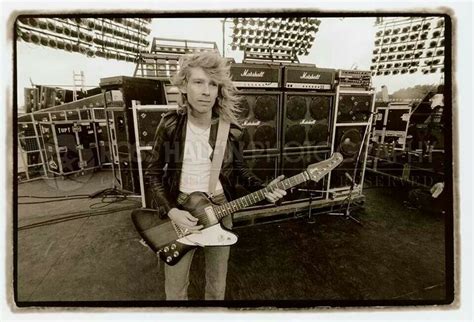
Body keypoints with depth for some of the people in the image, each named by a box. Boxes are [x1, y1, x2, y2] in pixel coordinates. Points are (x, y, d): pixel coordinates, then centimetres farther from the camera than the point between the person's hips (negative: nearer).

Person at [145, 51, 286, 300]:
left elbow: (238, 170, 5)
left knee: (217, 284, 19)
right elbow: (154, 172, -3)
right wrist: (170, 211, -15)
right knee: (175, 287, 16)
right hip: (181, 209, -1)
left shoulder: (230, 128, -7)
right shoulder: (170, 124, -11)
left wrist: (263, 189, -12)